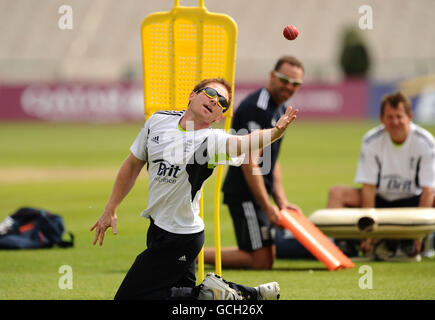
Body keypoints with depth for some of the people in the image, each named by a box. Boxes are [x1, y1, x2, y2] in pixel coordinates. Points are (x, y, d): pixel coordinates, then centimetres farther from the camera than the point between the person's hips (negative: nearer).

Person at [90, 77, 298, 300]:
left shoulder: (211, 141, -21)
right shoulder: (159, 121, -1)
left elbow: (243, 144, -42)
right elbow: (133, 164, 10)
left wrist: (276, 131, -62)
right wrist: (110, 210, 10)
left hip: (179, 239, -7)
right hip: (157, 228, 7)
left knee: (127, 298, -8)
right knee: (183, 290, 19)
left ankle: (205, 295, -3)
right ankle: (254, 295, 25)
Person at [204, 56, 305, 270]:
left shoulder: (280, 109, 15)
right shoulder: (255, 108, -18)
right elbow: (250, 163, -22)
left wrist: (281, 200, 13)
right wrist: (267, 207, -22)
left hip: (260, 193, 10)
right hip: (245, 194, -10)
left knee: (267, 259, 13)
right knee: (261, 262, -13)